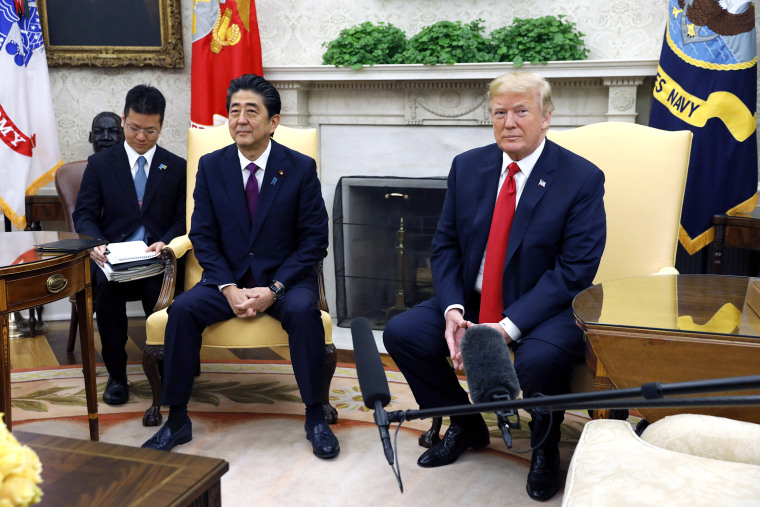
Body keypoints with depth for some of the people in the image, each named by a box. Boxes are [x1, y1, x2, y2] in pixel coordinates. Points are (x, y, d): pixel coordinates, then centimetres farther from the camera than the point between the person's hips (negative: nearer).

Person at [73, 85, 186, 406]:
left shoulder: (177, 168, 12)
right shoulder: (100, 164, 11)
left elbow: (183, 220, 7)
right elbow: (84, 214, 6)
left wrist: (165, 243, -15)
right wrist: (96, 244, -17)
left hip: (158, 258, 0)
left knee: (160, 288, -35)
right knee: (107, 287, -34)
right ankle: (116, 375, -17)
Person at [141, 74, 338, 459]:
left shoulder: (300, 168, -5)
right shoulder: (210, 167, 2)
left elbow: (314, 240, -5)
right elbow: (202, 236, 2)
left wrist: (274, 289, -17)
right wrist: (229, 289, -14)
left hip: (284, 278, -2)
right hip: (227, 278, 2)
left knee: (303, 310, -32)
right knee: (183, 308, -24)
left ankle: (315, 416, -15)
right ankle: (177, 420, -10)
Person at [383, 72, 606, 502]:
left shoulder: (582, 179, -10)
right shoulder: (467, 167, 4)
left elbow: (575, 270, -16)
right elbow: (445, 246, 5)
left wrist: (509, 326, -25)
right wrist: (452, 310, -13)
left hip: (547, 308, -5)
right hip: (472, 302, 5)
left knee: (540, 359, -35)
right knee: (400, 332, -11)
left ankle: (546, 448, 0)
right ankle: (466, 426, 13)